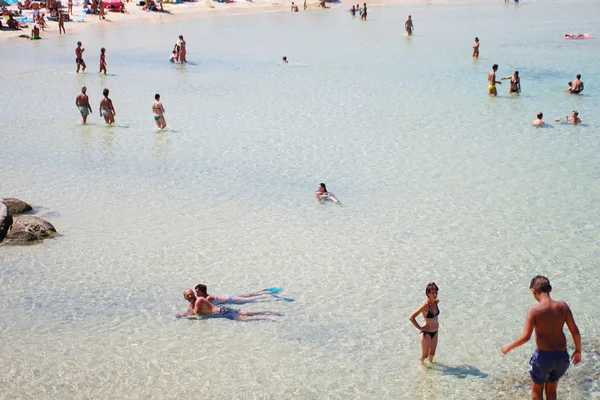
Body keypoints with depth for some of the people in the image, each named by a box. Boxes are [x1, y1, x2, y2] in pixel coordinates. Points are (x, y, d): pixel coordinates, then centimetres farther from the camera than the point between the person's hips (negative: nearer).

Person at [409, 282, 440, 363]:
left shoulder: (436, 301, -6)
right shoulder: (425, 305, -27)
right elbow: (411, 317, -27)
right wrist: (420, 328, -19)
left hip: (435, 332, 6)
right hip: (426, 332, -6)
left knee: (432, 353, 21)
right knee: (425, 355, 8)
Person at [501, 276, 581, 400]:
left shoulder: (534, 310, -17)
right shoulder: (563, 306, -5)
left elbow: (525, 337, -17)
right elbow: (575, 331, -1)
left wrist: (509, 347, -1)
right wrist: (578, 350, 15)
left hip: (543, 356, -4)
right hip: (562, 356, 4)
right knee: (551, 390, 25)